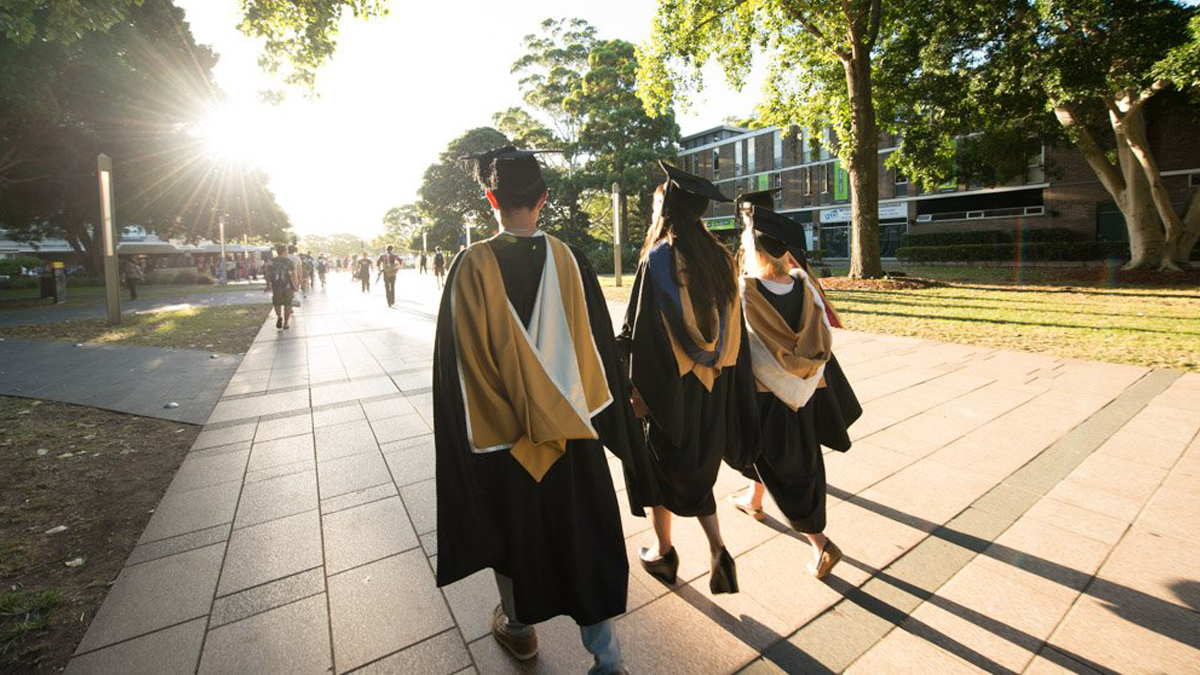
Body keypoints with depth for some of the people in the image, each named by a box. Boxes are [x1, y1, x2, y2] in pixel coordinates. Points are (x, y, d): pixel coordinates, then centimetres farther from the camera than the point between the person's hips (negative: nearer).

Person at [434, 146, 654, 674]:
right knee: (582, 533, 14)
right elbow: (600, 348, -3)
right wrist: (601, 420, 9)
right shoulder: (569, 261, -9)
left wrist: (477, 428, 1)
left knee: (511, 528, 22)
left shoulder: (473, 265, -14)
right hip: (570, 430, 1)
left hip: (499, 433, -1)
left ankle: (519, 627, 46)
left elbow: (458, 359, -11)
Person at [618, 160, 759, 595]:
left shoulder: (658, 259, -16)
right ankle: (718, 552, 14)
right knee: (697, 469, 22)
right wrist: (715, 367, 14)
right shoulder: (719, 258, 2)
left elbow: (639, 330, -17)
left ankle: (663, 552, 32)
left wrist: (634, 386, -8)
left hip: (668, 385, -5)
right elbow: (732, 330, 5)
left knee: (661, 467, 15)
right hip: (714, 388, 6)